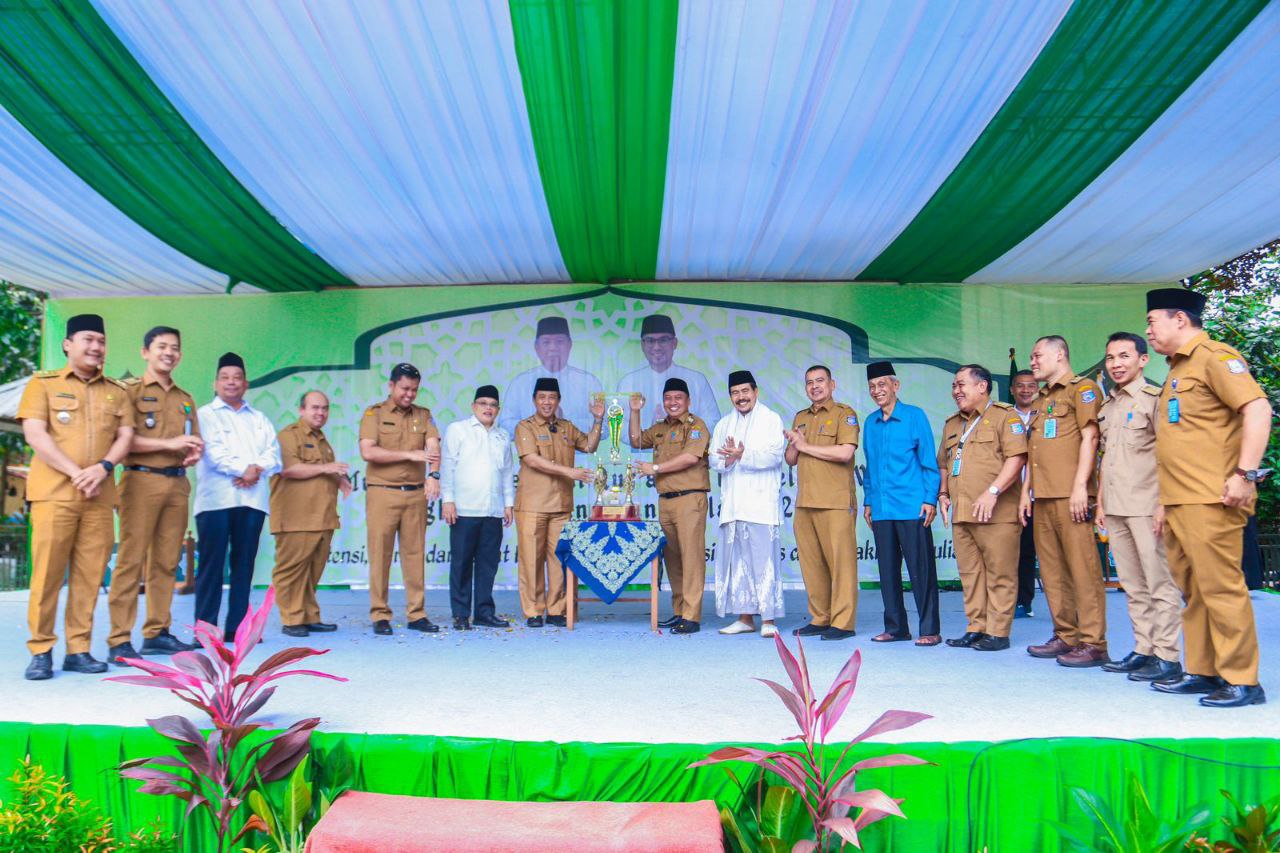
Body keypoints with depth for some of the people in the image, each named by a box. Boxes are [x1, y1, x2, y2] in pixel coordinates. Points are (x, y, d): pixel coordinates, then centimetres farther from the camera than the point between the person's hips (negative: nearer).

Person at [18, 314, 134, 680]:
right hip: (54, 492, -3)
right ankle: (40, 651, 3)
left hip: (99, 496, 3)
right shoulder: (43, 383, 6)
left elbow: (125, 436, 9)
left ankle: (78, 649, 8)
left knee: (89, 575, 2)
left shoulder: (116, 392, 16)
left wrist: (103, 467, -10)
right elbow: (35, 435, -5)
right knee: (47, 573, -4)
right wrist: (77, 473, -13)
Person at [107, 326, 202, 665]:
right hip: (142, 481, -6)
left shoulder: (185, 399, 20)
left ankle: (157, 632, 14)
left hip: (178, 484, 6)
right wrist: (169, 443, -15)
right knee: (131, 560, -8)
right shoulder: (130, 390, 2)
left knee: (166, 561, 7)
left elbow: (194, 442, 22)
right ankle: (119, 640, -6)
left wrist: (194, 453, -1)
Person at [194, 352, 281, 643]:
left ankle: (236, 627, 8)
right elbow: (213, 451, -7)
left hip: (252, 498, 4)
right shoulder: (206, 414, 9)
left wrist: (257, 469, -10)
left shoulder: (259, 418, 22)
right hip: (217, 498, -4)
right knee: (212, 564, -5)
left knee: (244, 565, 4)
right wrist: (242, 468, -13)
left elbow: (273, 452, 9)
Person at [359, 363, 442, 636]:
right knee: (380, 555, -1)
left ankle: (416, 614, 11)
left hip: (416, 493, 3)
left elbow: (433, 447, -3)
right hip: (382, 493, -3)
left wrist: (433, 475, -22)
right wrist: (409, 454, -15)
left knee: (415, 554, 5)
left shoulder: (423, 415, 12)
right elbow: (367, 451, -11)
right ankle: (380, 616, 7)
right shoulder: (374, 413, 3)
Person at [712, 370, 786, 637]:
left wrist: (743, 455, -20)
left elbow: (775, 455, -8)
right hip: (732, 502, 5)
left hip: (761, 502, -5)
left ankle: (768, 619, -3)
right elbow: (714, 460, 12)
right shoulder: (723, 424, 20)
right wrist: (727, 459, -10)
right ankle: (745, 617, 12)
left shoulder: (771, 419, 5)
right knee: (735, 560, 4)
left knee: (763, 559, -8)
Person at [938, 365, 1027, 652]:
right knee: (970, 572, 9)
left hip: (995, 514, -7)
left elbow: (1017, 458, -12)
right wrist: (943, 493, 13)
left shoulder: (1005, 416, -1)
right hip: (960, 513, 7)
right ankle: (976, 628, 16)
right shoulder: (952, 424, 22)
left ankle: (998, 633, 3)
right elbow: (943, 464, 29)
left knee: (999, 573, -3)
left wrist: (992, 492, -19)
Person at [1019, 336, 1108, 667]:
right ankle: (1066, 637, 15)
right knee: (1052, 571, 8)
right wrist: (1026, 491, 19)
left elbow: (1089, 438, -9)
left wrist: (1080, 486, -17)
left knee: (1082, 568, -8)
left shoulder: (1082, 388, 0)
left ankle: (1092, 643, -5)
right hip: (1043, 497, 8)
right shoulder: (1040, 400, 25)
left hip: (1070, 495, -8)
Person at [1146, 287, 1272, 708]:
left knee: (1219, 586, -5)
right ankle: (1201, 672, 21)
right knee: (1191, 590, 13)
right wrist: (1164, 501, 23)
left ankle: (1241, 681, 3)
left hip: (1210, 501, -10)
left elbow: (1257, 410, -18)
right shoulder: (1177, 371, 22)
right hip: (1180, 502, 10)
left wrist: (1245, 474, -23)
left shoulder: (1214, 357, -7)